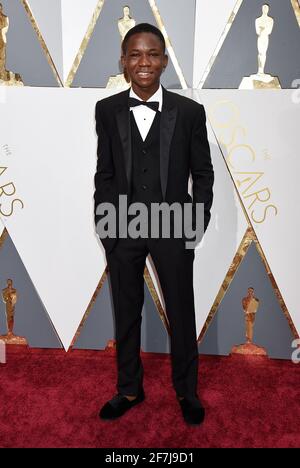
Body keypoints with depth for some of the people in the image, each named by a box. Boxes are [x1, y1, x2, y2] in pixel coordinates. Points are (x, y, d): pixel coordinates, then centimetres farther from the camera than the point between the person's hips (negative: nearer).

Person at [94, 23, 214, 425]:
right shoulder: (107, 110, 2)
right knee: (126, 313, 15)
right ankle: (130, 389, 37)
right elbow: (104, 173, 5)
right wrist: (103, 223, -1)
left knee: (182, 313, 12)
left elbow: (203, 172, 2)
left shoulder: (190, 111, -2)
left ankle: (187, 391, 36)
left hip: (173, 227, -1)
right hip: (122, 228, 2)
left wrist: (198, 222, -5)